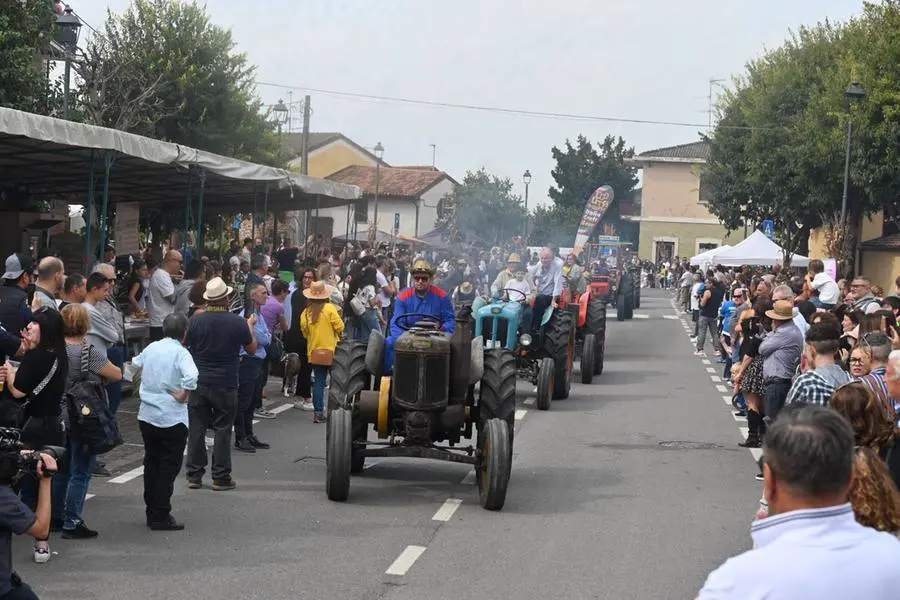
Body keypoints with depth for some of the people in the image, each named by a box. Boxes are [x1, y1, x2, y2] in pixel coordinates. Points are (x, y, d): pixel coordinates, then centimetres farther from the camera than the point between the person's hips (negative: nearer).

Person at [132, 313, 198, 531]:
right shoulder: (181, 353, -14)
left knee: (151, 464, 16)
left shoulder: (151, 348, 6)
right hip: (172, 419, -6)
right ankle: (161, 517, 1)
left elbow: (134, 364, 22)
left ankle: (151, 513, 23)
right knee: (168, 468, 1)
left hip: (146, 416, 6)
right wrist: (182, 394, -17)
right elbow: (191, 375, -31)